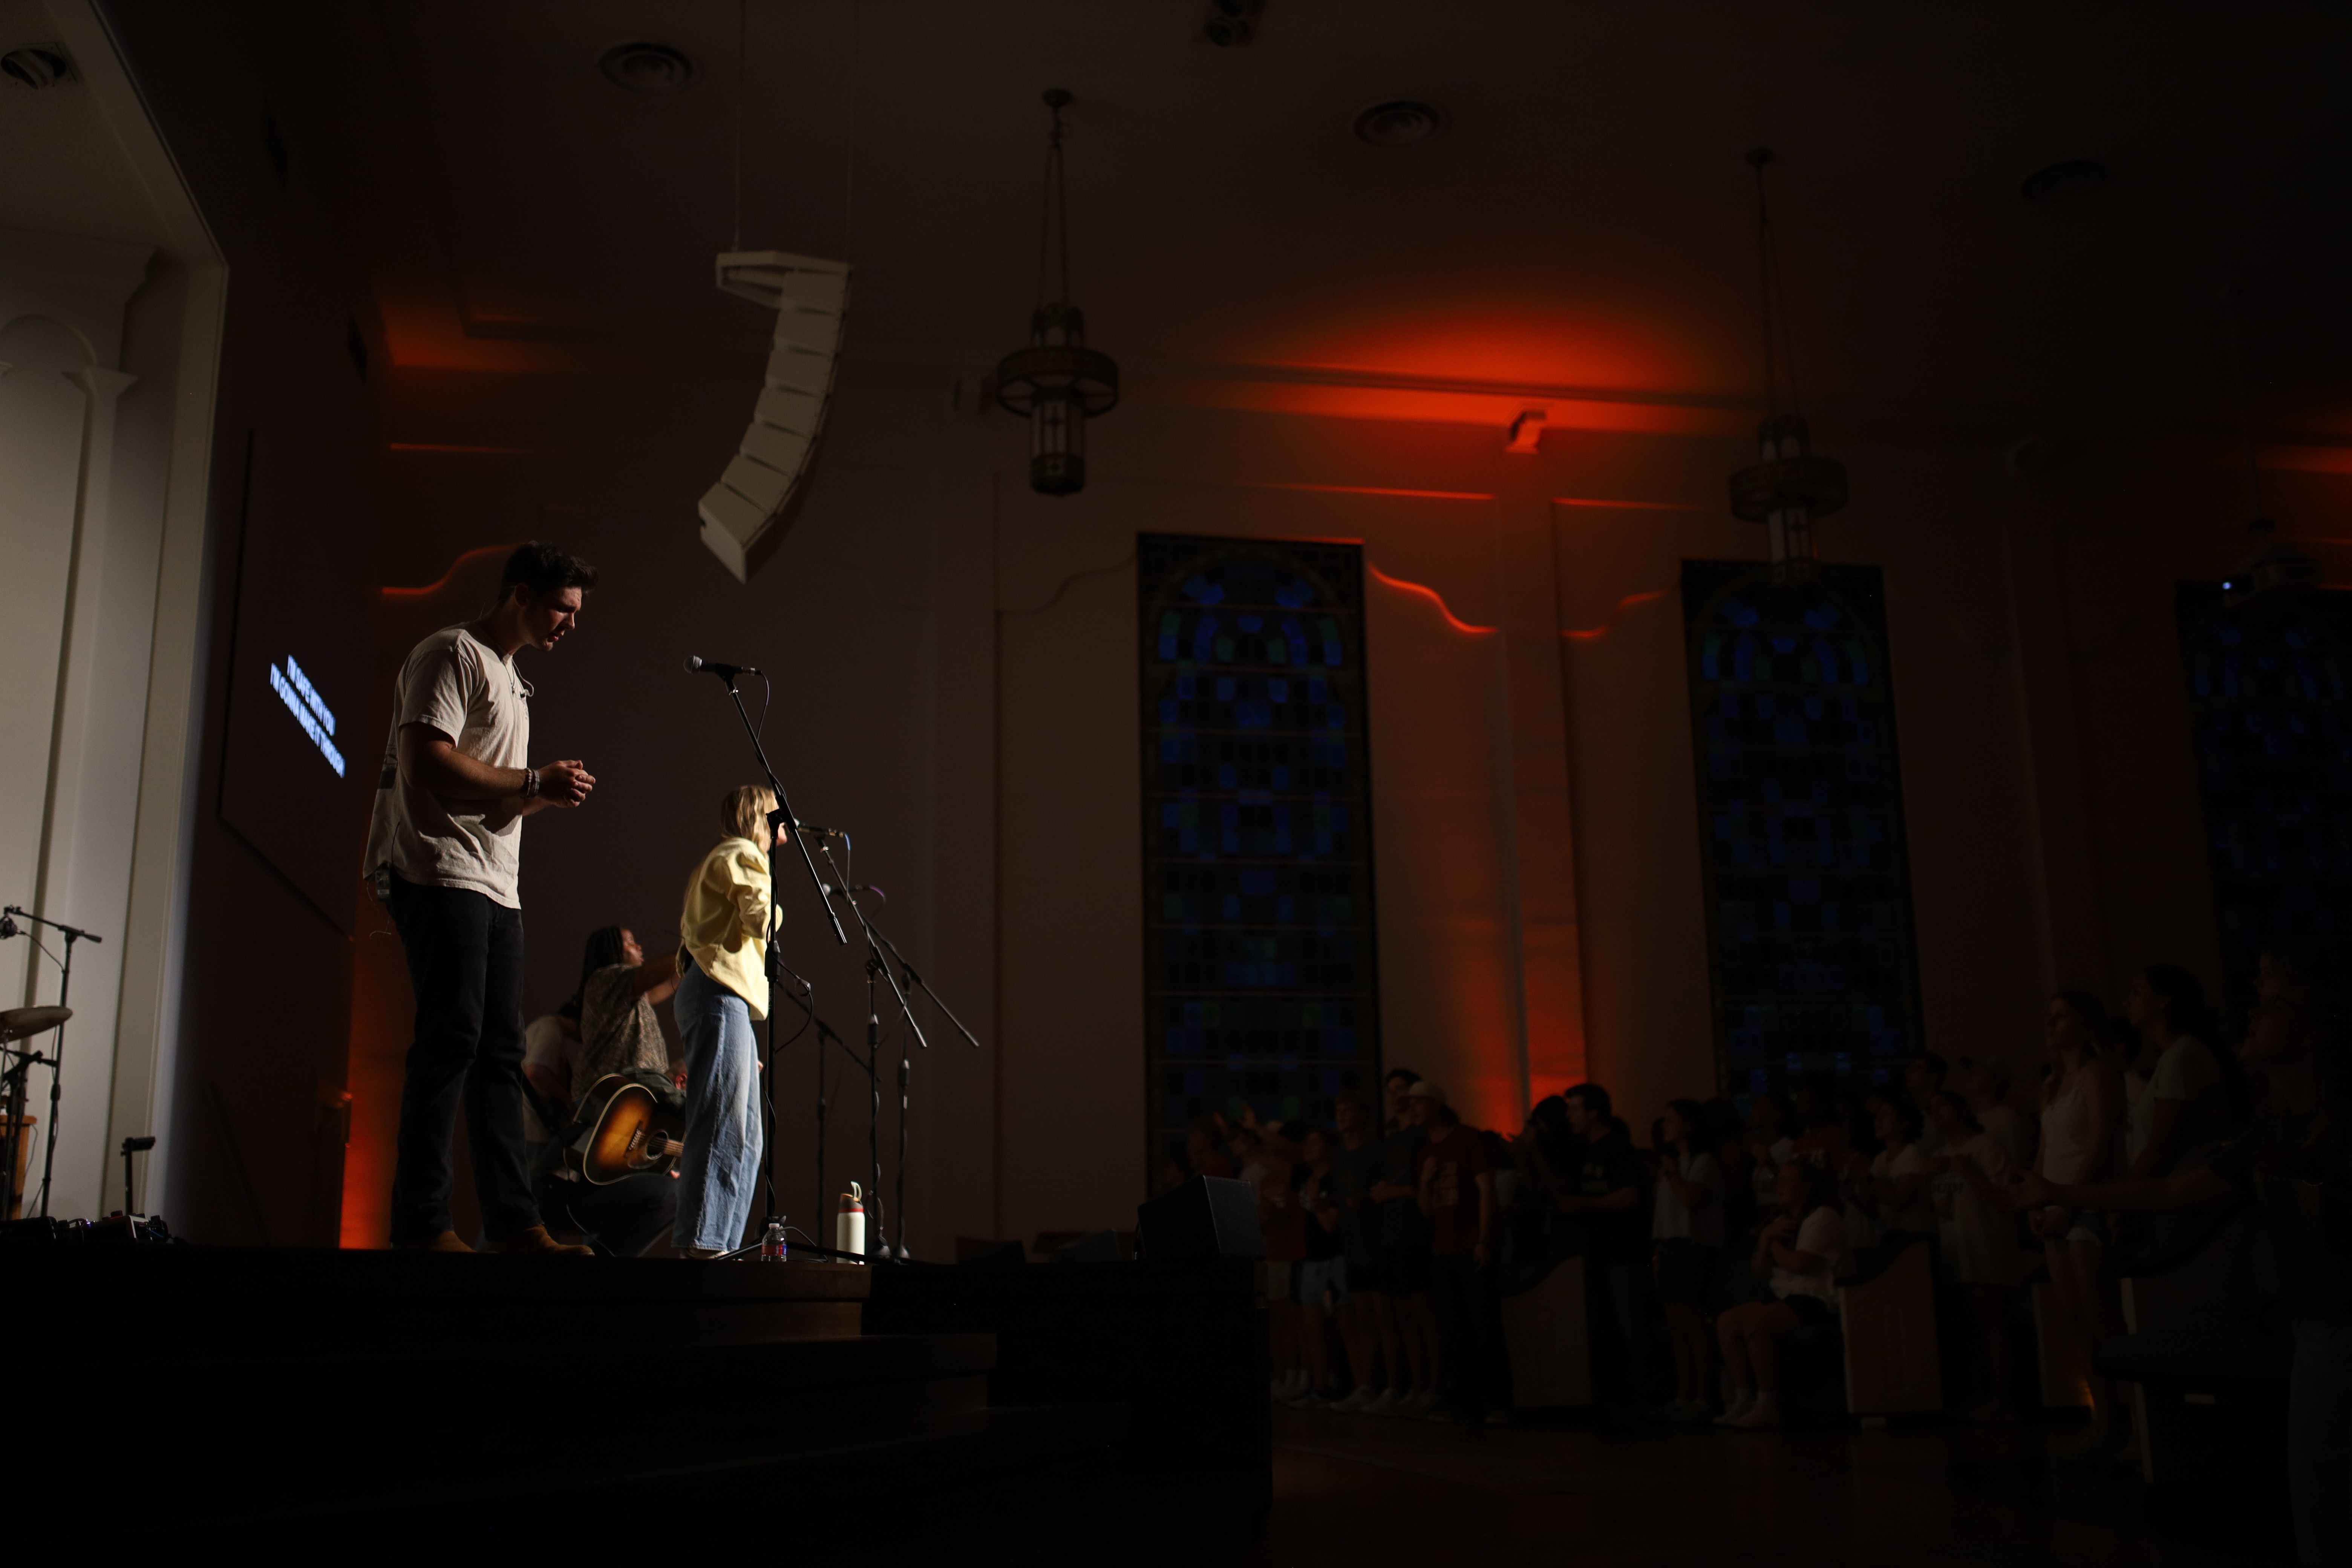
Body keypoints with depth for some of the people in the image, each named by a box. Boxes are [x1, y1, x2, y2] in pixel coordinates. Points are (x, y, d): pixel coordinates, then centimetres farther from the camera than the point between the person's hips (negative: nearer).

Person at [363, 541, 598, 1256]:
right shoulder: (452, 654, -5)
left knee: (501, 1052, 6)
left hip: (496, 885, 10)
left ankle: (513, 1222, 7)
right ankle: (421, 1224, -11)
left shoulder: (511, 678, 25)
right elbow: (425, 761, -18)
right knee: (451, 1037, -14)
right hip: (440, 874, -10)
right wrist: (534, 783, -14)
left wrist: (548, 793, 7)